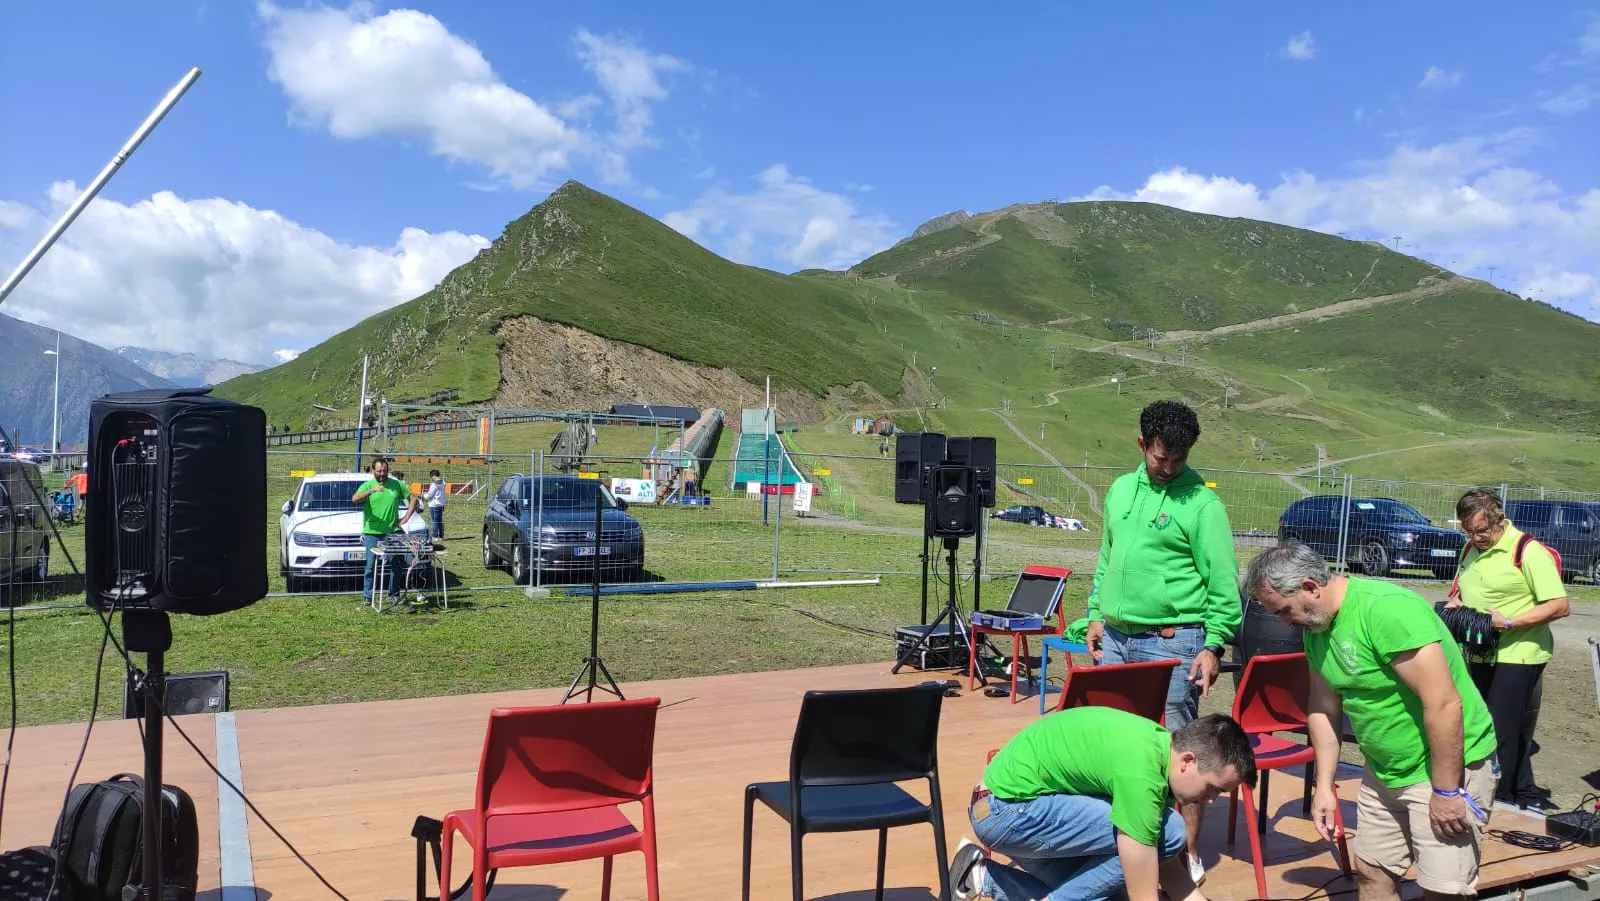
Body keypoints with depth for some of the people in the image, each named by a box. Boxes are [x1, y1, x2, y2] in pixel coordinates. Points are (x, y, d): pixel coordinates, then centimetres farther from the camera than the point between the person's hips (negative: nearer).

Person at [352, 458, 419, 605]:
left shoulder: (397, 485, 8)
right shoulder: (367, 485, 0)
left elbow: (413, 499, 14)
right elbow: (355, 499, -19)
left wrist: (405, 518, 4)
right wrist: (371, 491, -34)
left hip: (393, 531, 2)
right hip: (372, 532, -2)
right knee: (371, 564, -2)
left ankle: (394, 594, 17)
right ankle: (368, 596, 3)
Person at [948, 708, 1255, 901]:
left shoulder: (1160, 746, 2)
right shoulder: (1141, 774, -27)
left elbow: (1167, 866, 9)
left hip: (1014, 806, 10)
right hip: (1007, 809, -10)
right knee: (1168, 831, -17)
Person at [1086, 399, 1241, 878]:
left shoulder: (1202, 502, -8)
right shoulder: (1121, 489, 10)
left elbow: (1223, 583, -9)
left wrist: (1214, 645, -13)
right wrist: (1098, 614, 13)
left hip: (1171, 640, -6)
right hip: (1116, 636, 6)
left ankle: (1188, 853, 12)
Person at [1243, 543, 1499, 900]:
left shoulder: (1388, 609, -27)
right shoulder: (1315, 628, -1)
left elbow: (1444, 704, -27)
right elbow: (1323, 708, 10)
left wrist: (1445, 790, -23)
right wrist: (1324, 785, 8)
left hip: (1448, 767, -8)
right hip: (1383, 771, 8)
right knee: (1371, 870, 13)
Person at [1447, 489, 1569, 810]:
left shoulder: (1528, 551, -14)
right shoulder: (1472, 549, 10)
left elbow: (1560, 606, -17)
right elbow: (1464, 591, 25)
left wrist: (1510, 622, -24)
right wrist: (1455, 604, 2)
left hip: (1517, 656, -8)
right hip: (1480, 656, 8)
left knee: (1501, 734, -4)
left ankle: (1496, 801, 8)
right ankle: (1525, 796, 27)